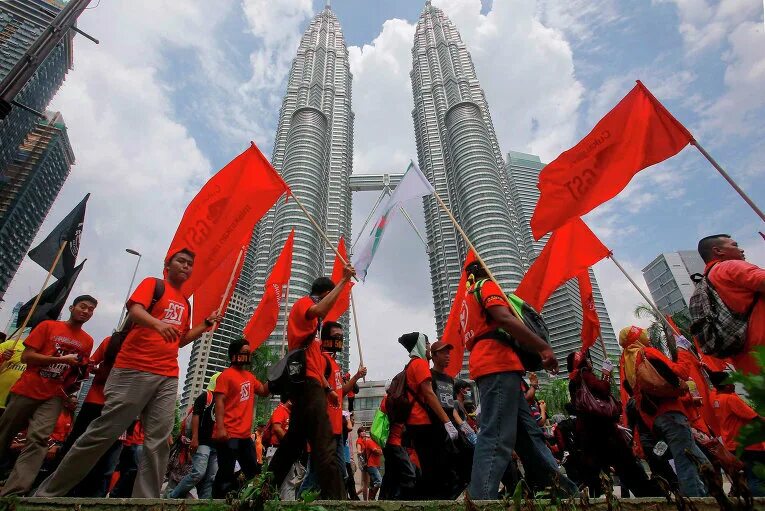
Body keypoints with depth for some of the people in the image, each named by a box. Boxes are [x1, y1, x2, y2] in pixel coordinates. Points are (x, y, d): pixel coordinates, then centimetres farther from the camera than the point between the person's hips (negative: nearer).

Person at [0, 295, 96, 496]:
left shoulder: (88, 341, 10)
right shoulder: (48, 326, 2)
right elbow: (26, 357, -5)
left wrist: (83, 370, -5)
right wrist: (62, 359, -15)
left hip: (55, 395, 1)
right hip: (27, 390, -1)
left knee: (39, 439, -15)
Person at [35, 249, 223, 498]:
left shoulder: (185, 302, 20)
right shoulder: (152, 283, 4)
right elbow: (134, 310, -14)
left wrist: (207, 324, 11)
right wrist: (158, 323, -34)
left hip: (168, 377, 6)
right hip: (135, 370, -5)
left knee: (158, 442, 1)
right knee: (104, 432, -1)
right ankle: (49, 492, 18)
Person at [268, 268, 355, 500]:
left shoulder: (311, 320, 28)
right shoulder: (303, 303, 0)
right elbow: (319, 311, -27)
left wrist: (327, 388, 17)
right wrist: (344, 280, -21)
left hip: (306, 383, 10)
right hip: (307, 381, -10)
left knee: (294, 441, 15)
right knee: (325, 445, -16)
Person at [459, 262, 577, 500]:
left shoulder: (467, 302, 32)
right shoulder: (487, 285, 5)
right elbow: (504, 318, -14)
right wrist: (544, 347, -12)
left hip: (485, 363, 10)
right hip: (499, 363, -10)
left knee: (528, 431, 12)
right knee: (497, 437, -16)